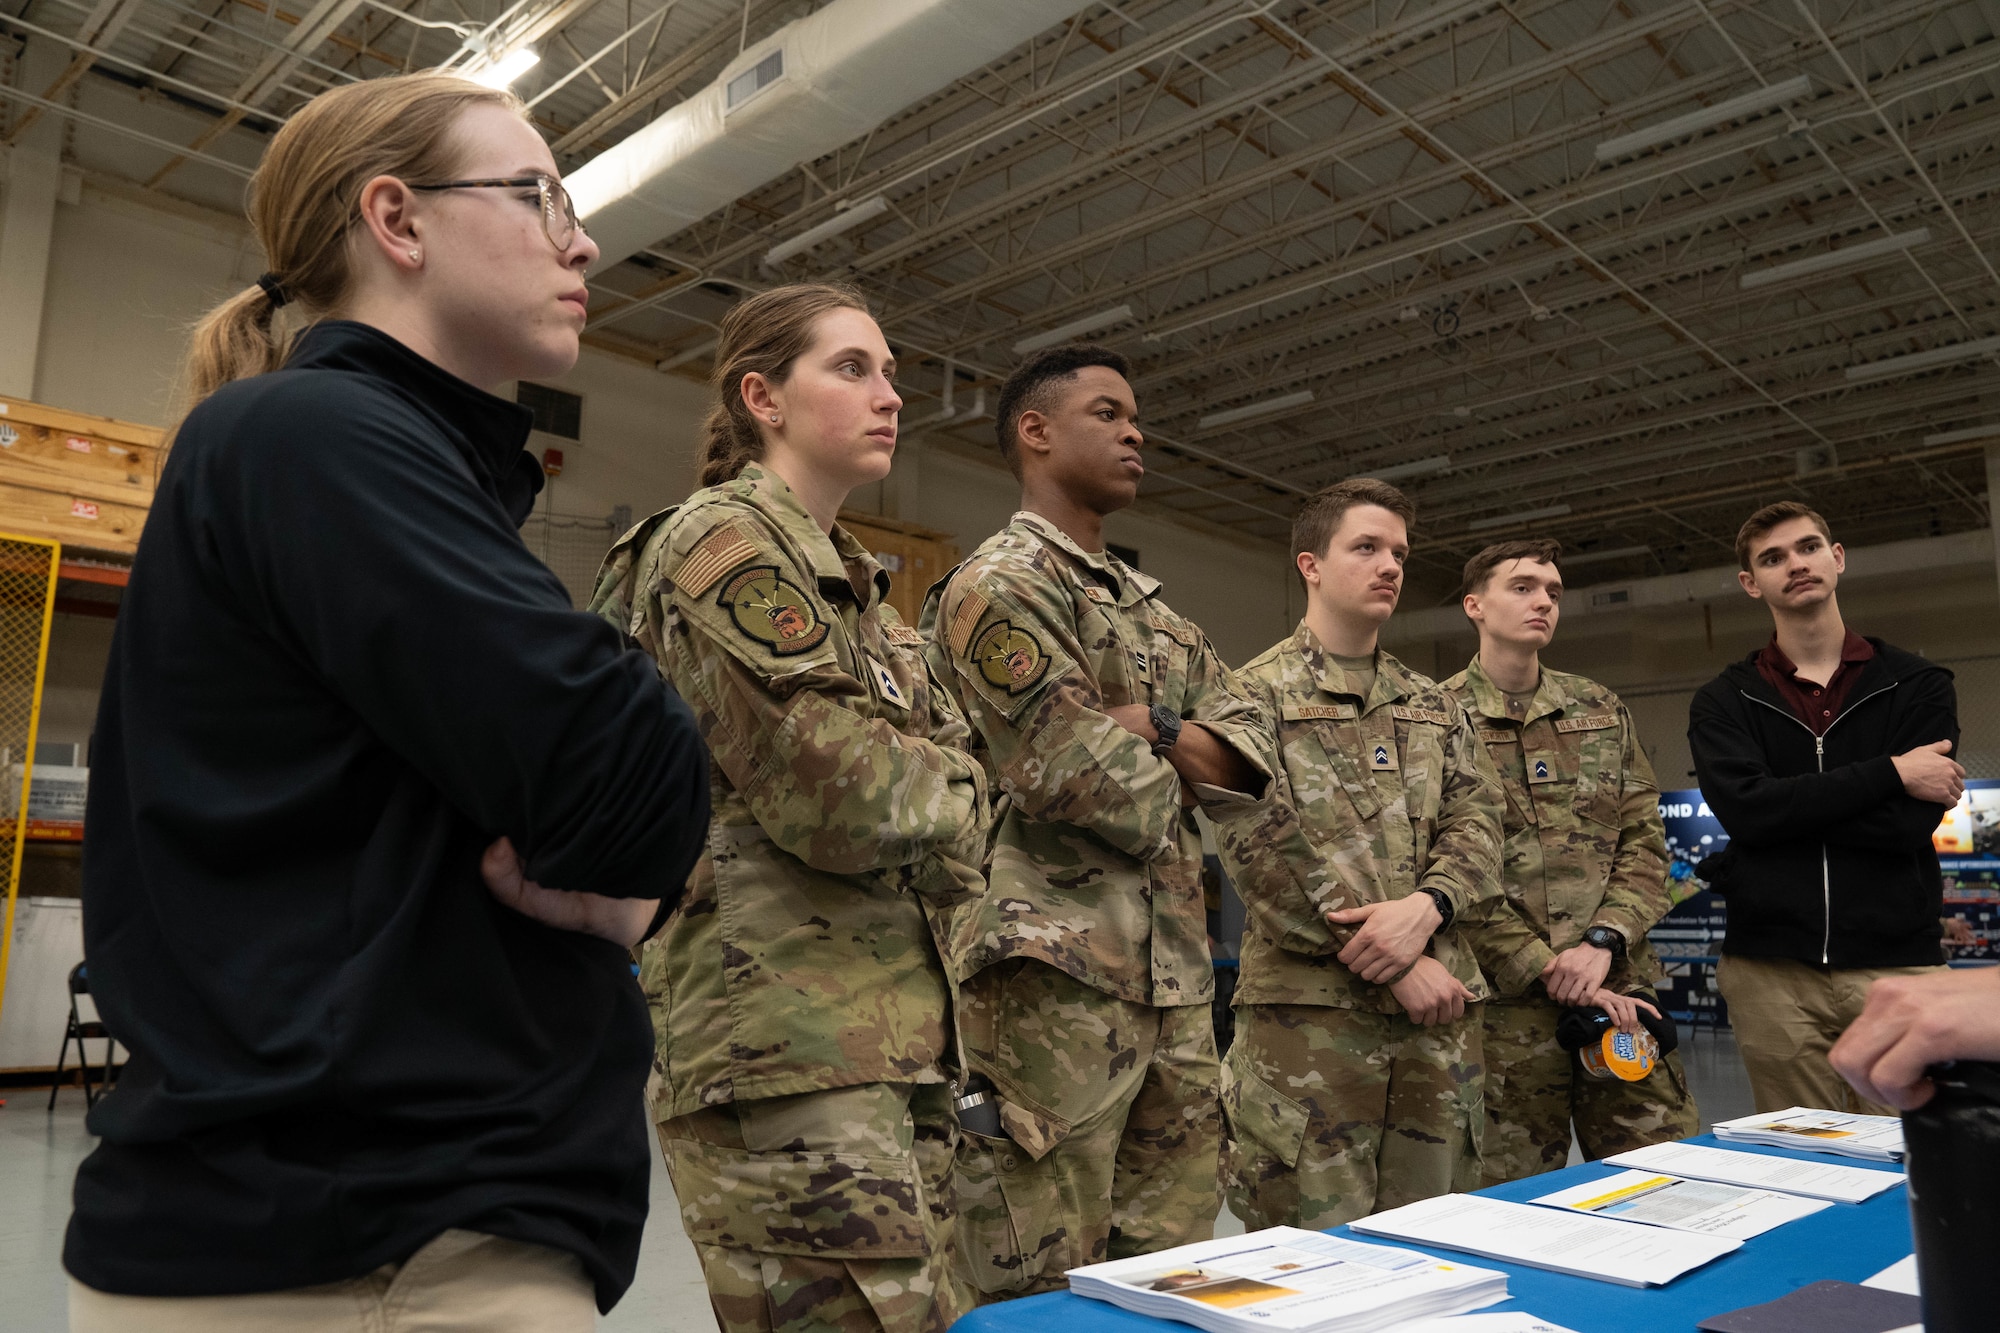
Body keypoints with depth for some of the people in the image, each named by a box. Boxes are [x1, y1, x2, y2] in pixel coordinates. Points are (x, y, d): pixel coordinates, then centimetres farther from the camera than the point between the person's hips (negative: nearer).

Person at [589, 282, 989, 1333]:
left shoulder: (850, 578, 21)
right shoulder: (726, 543, -8)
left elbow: (954, 789, 18)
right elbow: (838, 793, -18)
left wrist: (915, 785, -3)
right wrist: (942, 786, 0)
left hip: (889, 1044, 10)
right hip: (786, 1055, -9)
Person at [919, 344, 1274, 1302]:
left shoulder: (1149, 607, 20)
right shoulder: (1000, 584, -7)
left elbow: (1248, 756, 11)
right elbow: (1076, 778, -18)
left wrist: (1151, 729, -8)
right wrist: (1176, 773, 2)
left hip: (1174, 977, 8)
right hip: (1054, 974, -8)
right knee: (1044, 1287, 0)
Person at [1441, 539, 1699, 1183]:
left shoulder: (1601, 711, 14)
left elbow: (1644, 840, 9)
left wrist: (1603, 942, -7)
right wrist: (1547, 971, -12)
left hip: (1620, 989, 4)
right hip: (1503, 1002, -4)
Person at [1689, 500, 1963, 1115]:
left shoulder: (1919, 684, 9)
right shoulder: (1724, 702, 9)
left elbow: (1911, 823, -5)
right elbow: (1744, 808, -10)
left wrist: (1791, 807, -8)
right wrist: (1891, 772, -9)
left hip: (1893, 967, 0)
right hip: (1772, 973, 0)